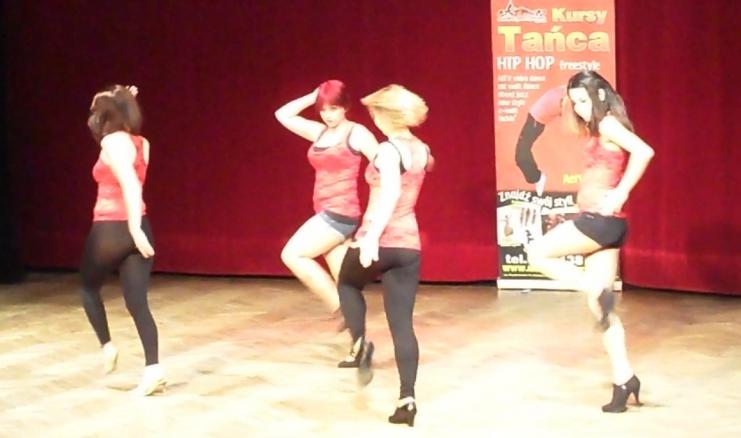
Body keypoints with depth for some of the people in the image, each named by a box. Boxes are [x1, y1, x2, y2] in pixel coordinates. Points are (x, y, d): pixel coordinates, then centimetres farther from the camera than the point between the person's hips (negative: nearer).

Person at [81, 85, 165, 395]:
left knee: (89, 287, 22)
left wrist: (134, 227, -28)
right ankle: (153, 367, -11)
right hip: (136, 228, 6)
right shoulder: (142, 144, 9)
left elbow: (130, 182, -24)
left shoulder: (111, 142, -12)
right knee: (138, 302, 1)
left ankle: (107, 346, 14)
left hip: (110, 229, -6)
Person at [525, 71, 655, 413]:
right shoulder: (600, 131, 17)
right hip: (600, 222, 10)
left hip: (601, 220, -10)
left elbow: (643, 152, -26)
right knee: (601, 308, 8)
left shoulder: (608, 124, -10)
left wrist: (619, 195, -22)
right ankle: (623, 380, 8)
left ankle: (598, 291, -7)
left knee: (538, 254, -2)